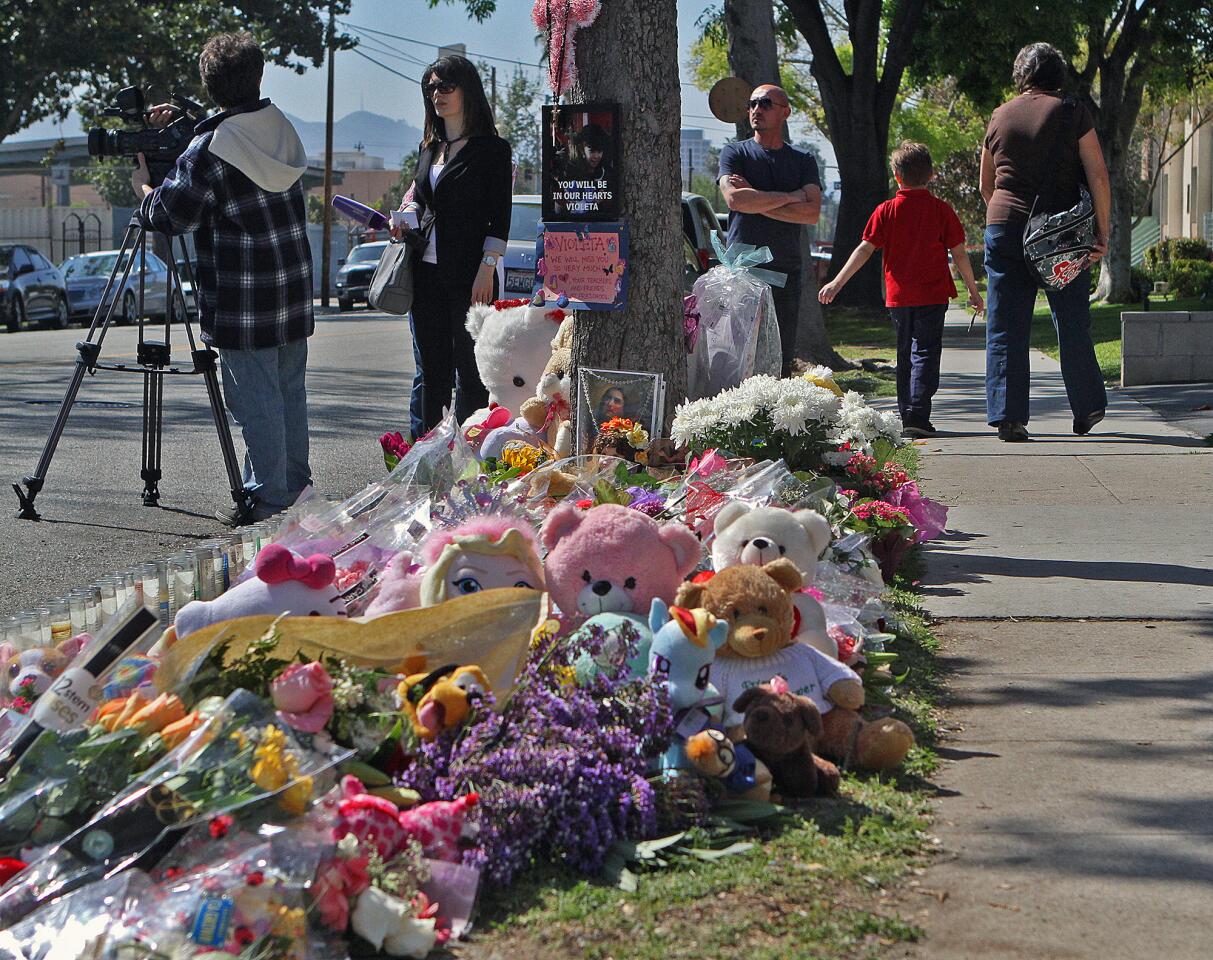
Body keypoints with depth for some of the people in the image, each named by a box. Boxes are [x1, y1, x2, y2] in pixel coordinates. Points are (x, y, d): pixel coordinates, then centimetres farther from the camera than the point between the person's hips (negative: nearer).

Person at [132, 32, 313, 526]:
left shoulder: (211, 148, -15)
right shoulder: (280, 128, 6)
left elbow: (166, 214, -10)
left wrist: (143, 184, 11)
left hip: (243, 299, -7)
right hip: (294, 288, 7)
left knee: (255, 400, -1)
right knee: (290, 392, 14)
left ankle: (268, 501, 2)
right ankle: (293, 491, 22)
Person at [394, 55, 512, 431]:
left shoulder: (492, 149, -3)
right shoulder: (429, 147, 15)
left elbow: (499, 219, -7)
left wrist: (486, 270, -15)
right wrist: (405, 218, 4)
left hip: (469, 273, -6)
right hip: (427, 270, 7)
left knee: (469, 371, -5)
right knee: (433, 369, 9)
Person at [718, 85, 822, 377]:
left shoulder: (803, 161, 14)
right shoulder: (734, 153, 7)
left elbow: (812, 213, -3)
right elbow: (735, 199, -12)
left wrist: (757, 201, -8)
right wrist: (791, 196, -5)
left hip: (786, 272, 2)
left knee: (782, 361, 1)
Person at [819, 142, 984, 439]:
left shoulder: (886, 211, 0)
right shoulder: (941, 210, -1)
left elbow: (864, 249, -4)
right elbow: (958, 253, 0)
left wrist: (837, 283, -1)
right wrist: (973, 290, 10)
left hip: (898, 297, 2)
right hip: (933, 295, -2)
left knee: (905, 354, 14)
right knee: (925, 353, -2)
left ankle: (907, 416, 18)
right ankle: (917, 417, -14)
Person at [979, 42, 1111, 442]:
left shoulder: (1000, 117, 9)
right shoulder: (1072, 113, 0)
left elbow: (986, 187, 17)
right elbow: (1098, 177, -7)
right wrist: (1102, 232, -4)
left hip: (1005, 229, 2)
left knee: (1005, 329, 2)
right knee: (1072, 324, 10)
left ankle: (1008, 417, -3)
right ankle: (1086, 411, 17)